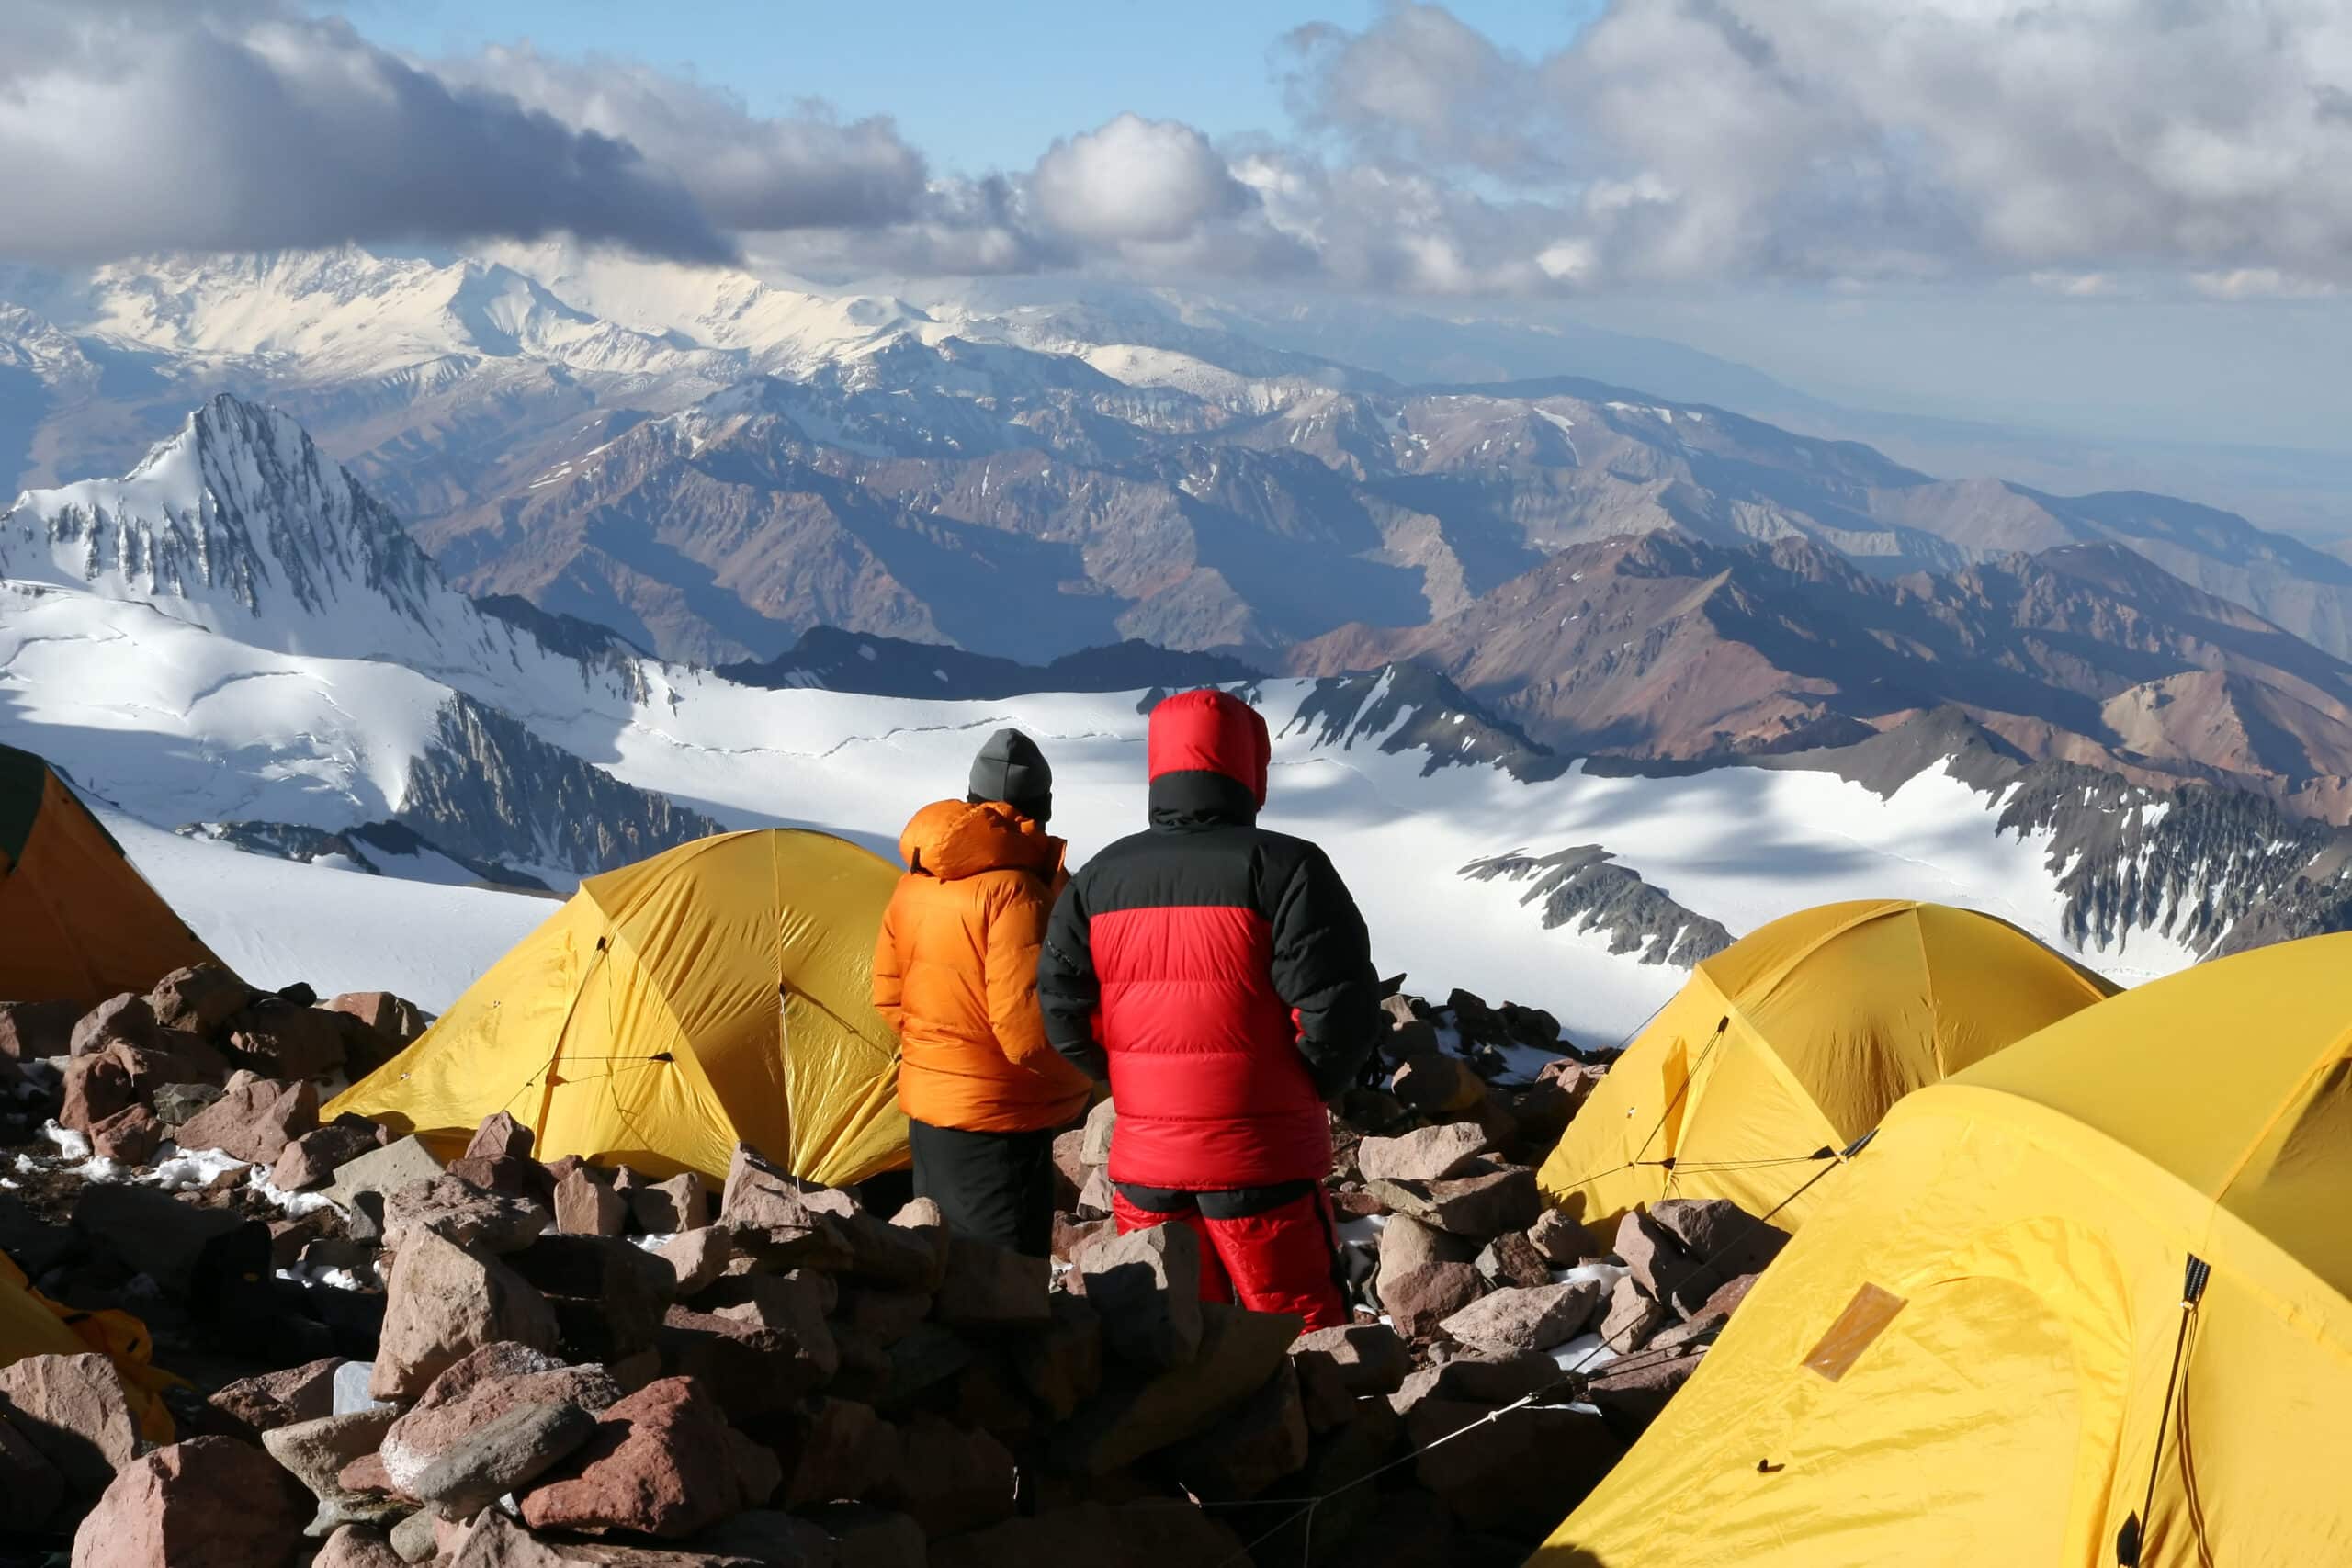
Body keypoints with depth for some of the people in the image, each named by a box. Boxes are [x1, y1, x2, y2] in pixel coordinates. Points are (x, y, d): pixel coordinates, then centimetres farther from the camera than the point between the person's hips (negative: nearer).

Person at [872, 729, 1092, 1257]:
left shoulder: (915, 881, 4)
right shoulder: (1017, 889, -20)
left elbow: (888, 997, 13)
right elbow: (1027, 1029, -24)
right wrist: (1085, 1075, -7)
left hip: (926, 1107, 8)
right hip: (998, 1120, -8)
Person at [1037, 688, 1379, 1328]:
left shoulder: (1101, 877, 5)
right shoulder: (1284, 869, -10)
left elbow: (1062, 1010, 3)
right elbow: (1339, 1005, -16)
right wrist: (1312, 1086, 2)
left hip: (1144, 1162, 5)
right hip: (1263, 1158, -4)